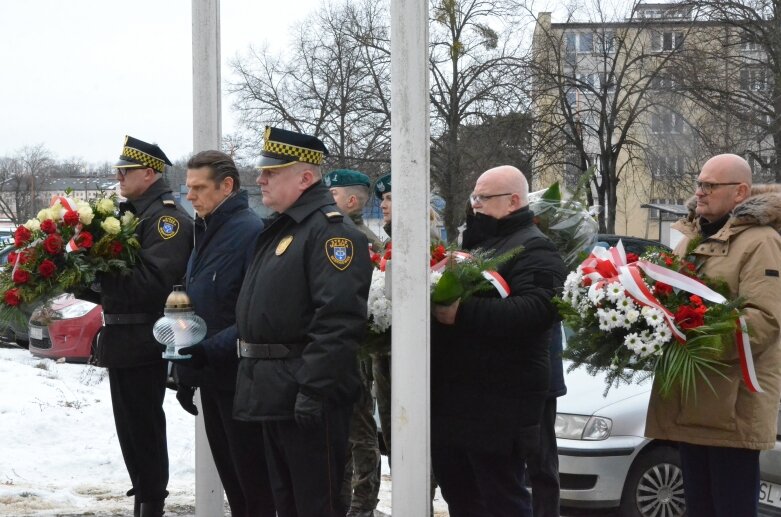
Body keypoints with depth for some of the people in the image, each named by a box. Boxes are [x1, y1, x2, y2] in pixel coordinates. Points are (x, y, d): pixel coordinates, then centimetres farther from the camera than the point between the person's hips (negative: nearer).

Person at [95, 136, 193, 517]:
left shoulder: (168, 219, -14)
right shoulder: (129, 214, 17)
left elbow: (152, 281, -25)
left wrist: (100, 269, -22)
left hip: (143, 340, -10)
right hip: (122, 338, 10)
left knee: (143, 427, -4)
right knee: (130, 426, 16)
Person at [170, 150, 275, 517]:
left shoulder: (250, 232, -16)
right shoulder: (206, 234, 14)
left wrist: (211, 349, -25)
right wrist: (185, 374, 18)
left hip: (239, 379, -9)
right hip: (210, 378, 9)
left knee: (254, 481, -2)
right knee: (229, 473, 15)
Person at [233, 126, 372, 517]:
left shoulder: (331, 231, -15)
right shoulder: (279, 229, 17)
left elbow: (338, 320, -25)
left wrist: (313, 389, -28)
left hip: (308, 395, -10)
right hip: (273, 393, 10)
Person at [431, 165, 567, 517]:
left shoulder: (534, 250, -9)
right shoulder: (476, 242, 21)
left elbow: (537, 310, -26)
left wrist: (463, 313, -29)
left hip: (497, 406, -10)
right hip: (452, 398, 10)